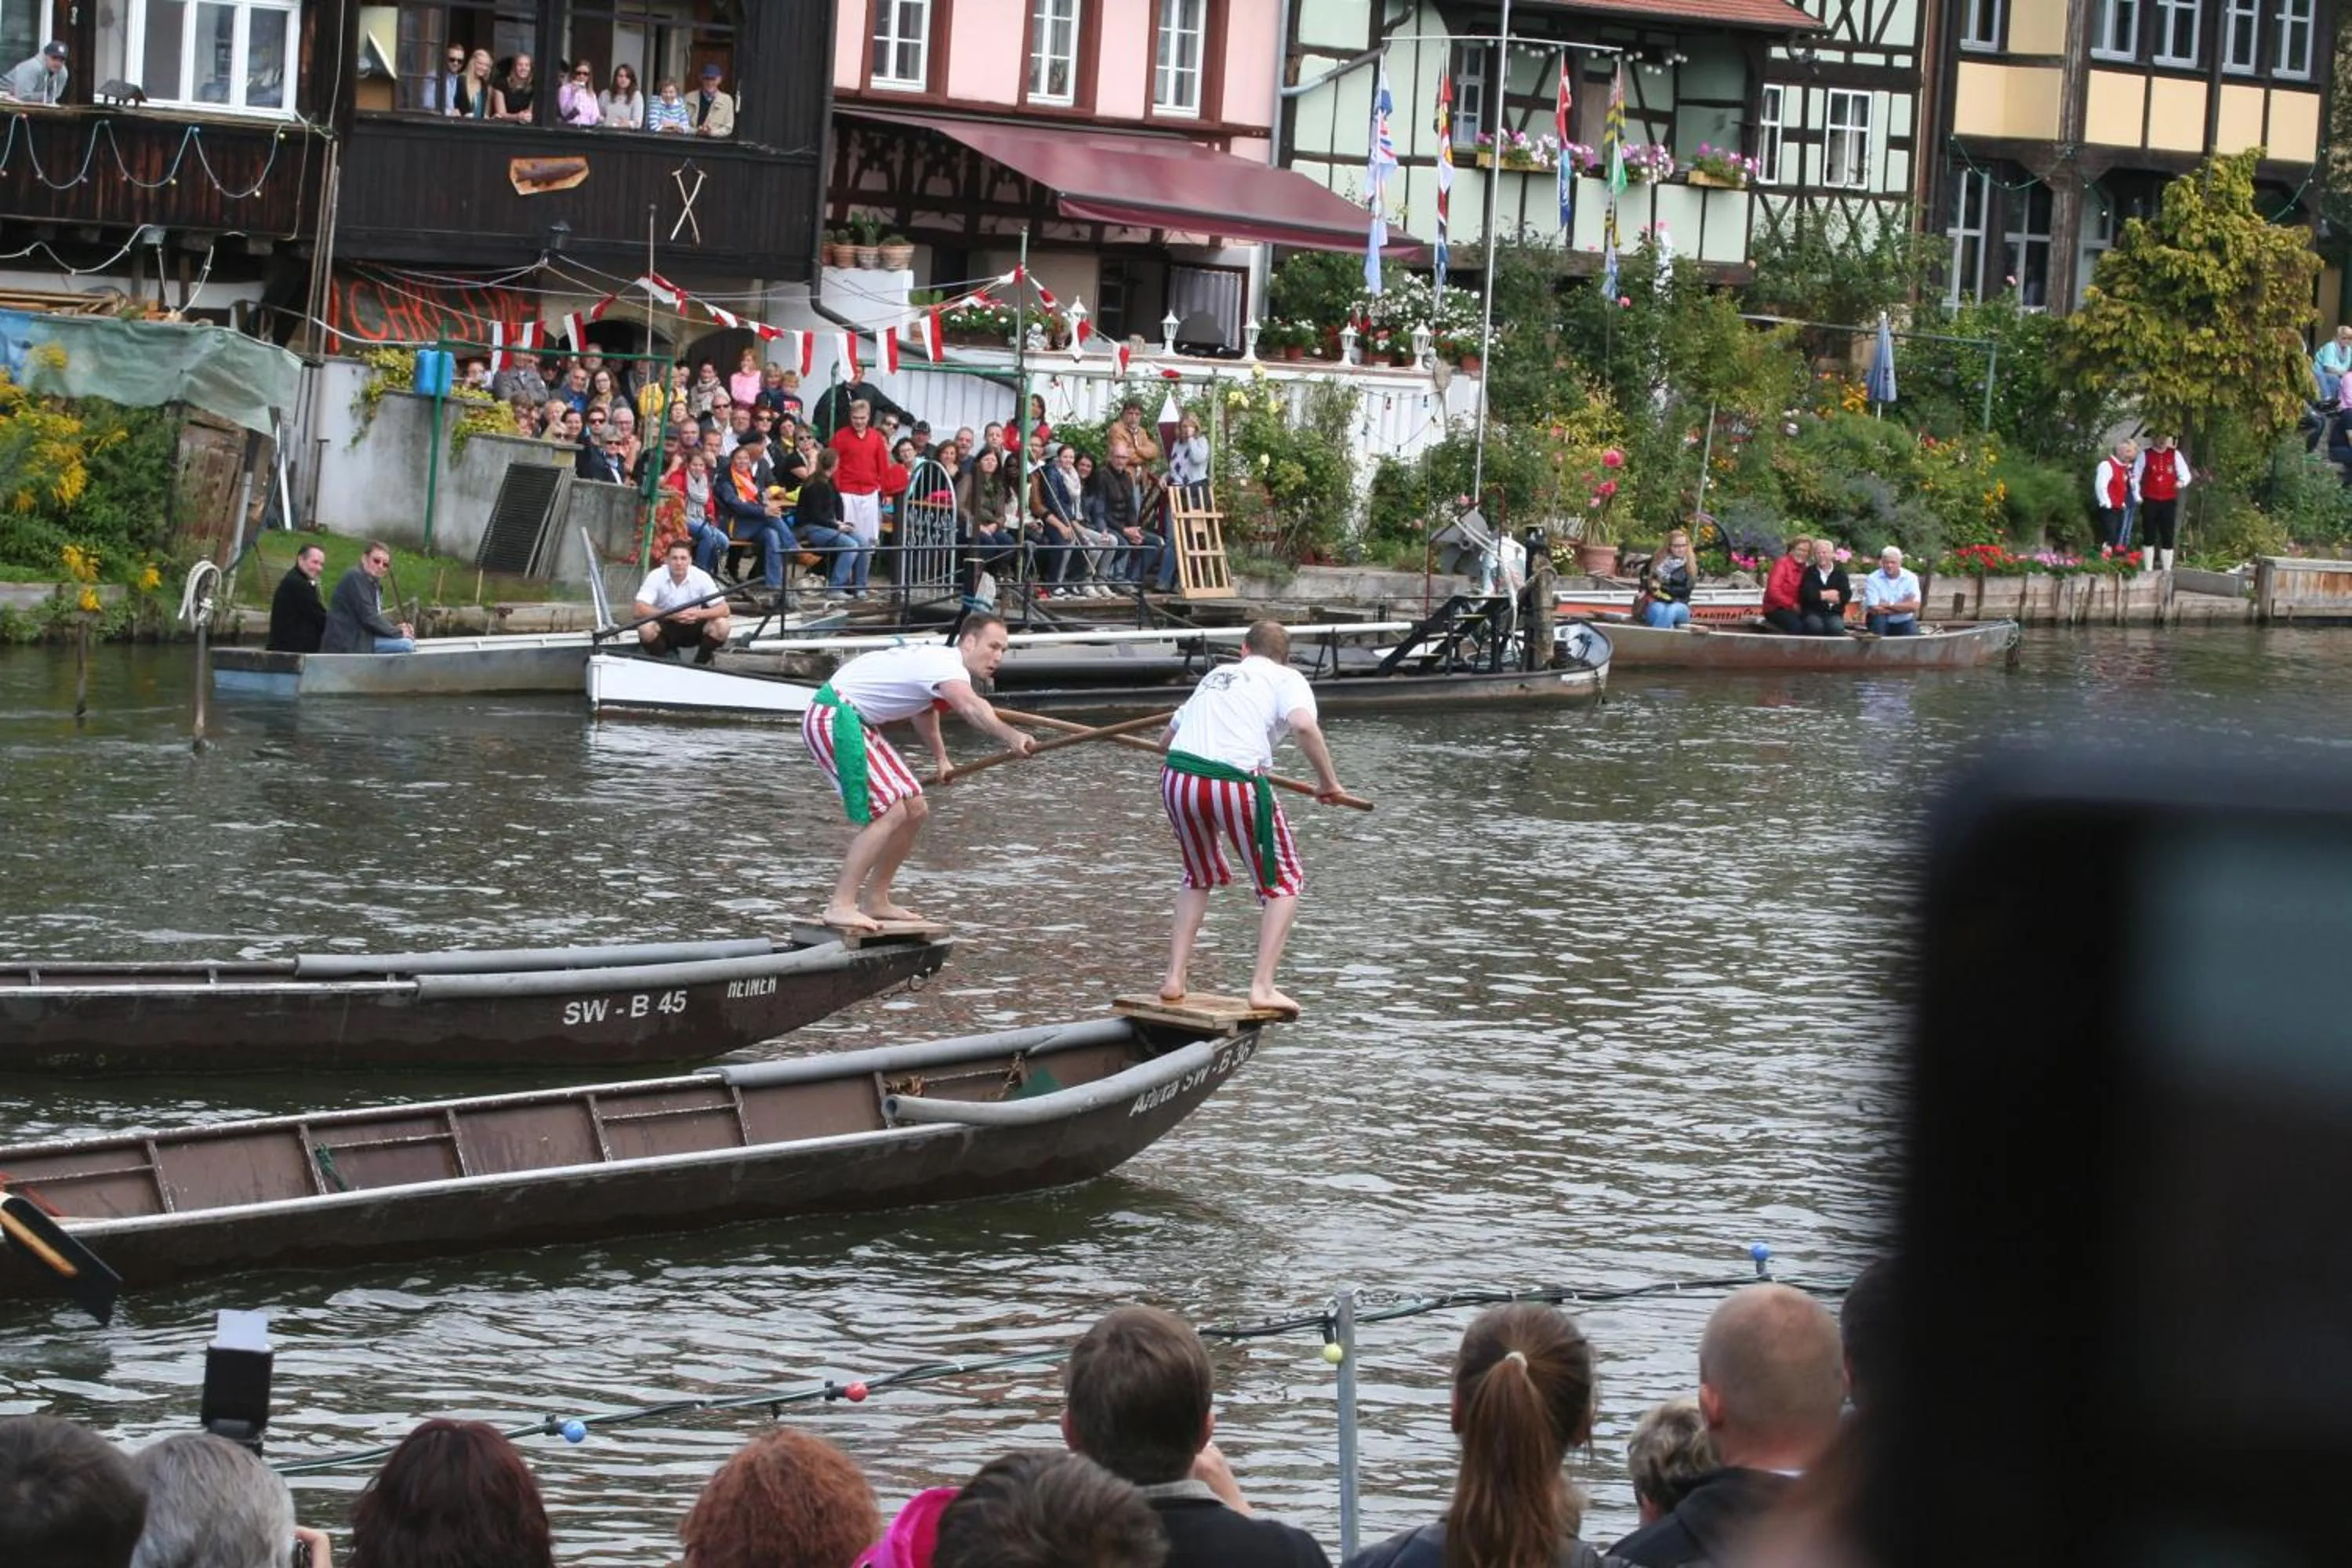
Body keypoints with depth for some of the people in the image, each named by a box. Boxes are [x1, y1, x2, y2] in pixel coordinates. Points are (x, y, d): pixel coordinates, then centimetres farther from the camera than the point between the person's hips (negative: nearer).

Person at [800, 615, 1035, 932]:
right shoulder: (947, 666, -21)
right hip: (834, 718, -11)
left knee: (915, 809, 11)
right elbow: (971, 707, -44)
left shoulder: (936, 659, 12)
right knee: (891, 811, -20)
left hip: (859, 723, 11)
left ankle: (875, 900, 20)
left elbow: (925, 710, 34)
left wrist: (940, 757, 36)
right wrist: (1011, 737, -59)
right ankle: (840, 906, -20)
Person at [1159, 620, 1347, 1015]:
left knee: (1200, 877, 30)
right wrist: (1329, 781, -1)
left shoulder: (1215, 675, 28)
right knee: (1284, 882, 14)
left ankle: (1174, 978, 21)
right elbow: (1304, 725, -11)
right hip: (1236, 784, -5)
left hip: (1177, 778, 5)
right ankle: (1262, 986, 1)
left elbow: (1166, 739, 35)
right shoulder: (1286, 679, 12)